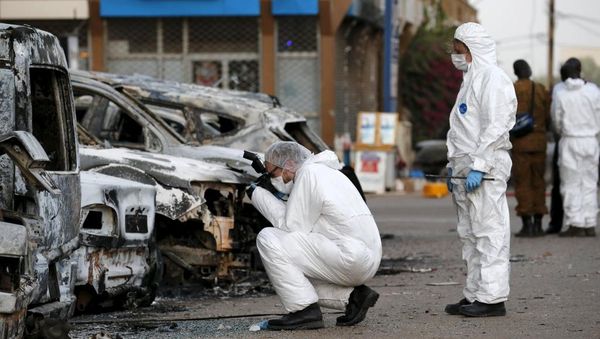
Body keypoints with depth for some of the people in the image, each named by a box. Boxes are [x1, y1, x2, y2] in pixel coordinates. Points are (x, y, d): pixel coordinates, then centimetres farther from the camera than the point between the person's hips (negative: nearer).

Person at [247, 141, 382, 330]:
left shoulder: (309, 174, -10)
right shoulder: (323, 171, 20)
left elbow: (291, 226, -10)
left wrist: (259, 195, -1)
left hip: (351, 260, -10)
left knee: (268, 239, -12)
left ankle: (304, 311, -12)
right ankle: (352, 296, 11)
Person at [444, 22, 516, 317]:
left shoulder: (492, 79, -10)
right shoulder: (470, 79, 22)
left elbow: (495, 128, -18)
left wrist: (479, 166, -22)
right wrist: (453, 167, 21)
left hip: (486, 169, -10)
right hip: (466, 168, 10)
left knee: (489, 232, -9)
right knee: (469, 235, 11)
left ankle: (492, 298, -8)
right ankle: (474, 295, 16)